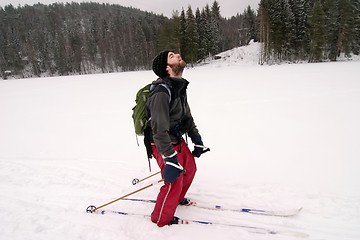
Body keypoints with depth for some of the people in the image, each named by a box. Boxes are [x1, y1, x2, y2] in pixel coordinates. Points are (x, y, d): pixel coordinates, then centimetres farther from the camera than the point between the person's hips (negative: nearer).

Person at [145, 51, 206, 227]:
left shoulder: (179, 87, 5)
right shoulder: (161, 92, -28)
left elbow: (187, 116, 16)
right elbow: (159, 129, -31)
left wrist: (197, 140, 18)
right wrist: (170, 159, -29)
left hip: (178, 140, 10)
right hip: (163, 145, -9)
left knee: (189, 169, 22)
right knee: (174, 182, -1)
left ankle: (176, 198, 48)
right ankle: (161, 219, 26)